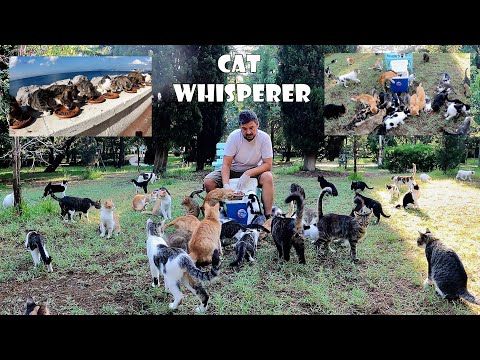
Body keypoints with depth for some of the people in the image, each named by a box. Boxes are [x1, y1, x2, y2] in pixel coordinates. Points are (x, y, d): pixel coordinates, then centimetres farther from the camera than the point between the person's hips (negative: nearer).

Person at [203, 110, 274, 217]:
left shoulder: (264, 138, -19)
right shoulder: (234, 137, -19)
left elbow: (268, 165, -19)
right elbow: (226, 164, -20)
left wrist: (247, 174, -34)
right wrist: (226, 184, -38)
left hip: (255, 171, -1)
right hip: (233, 170, 1)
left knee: (268, 178, -33)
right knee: (208, 182, -21)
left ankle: (268, 216, -26)